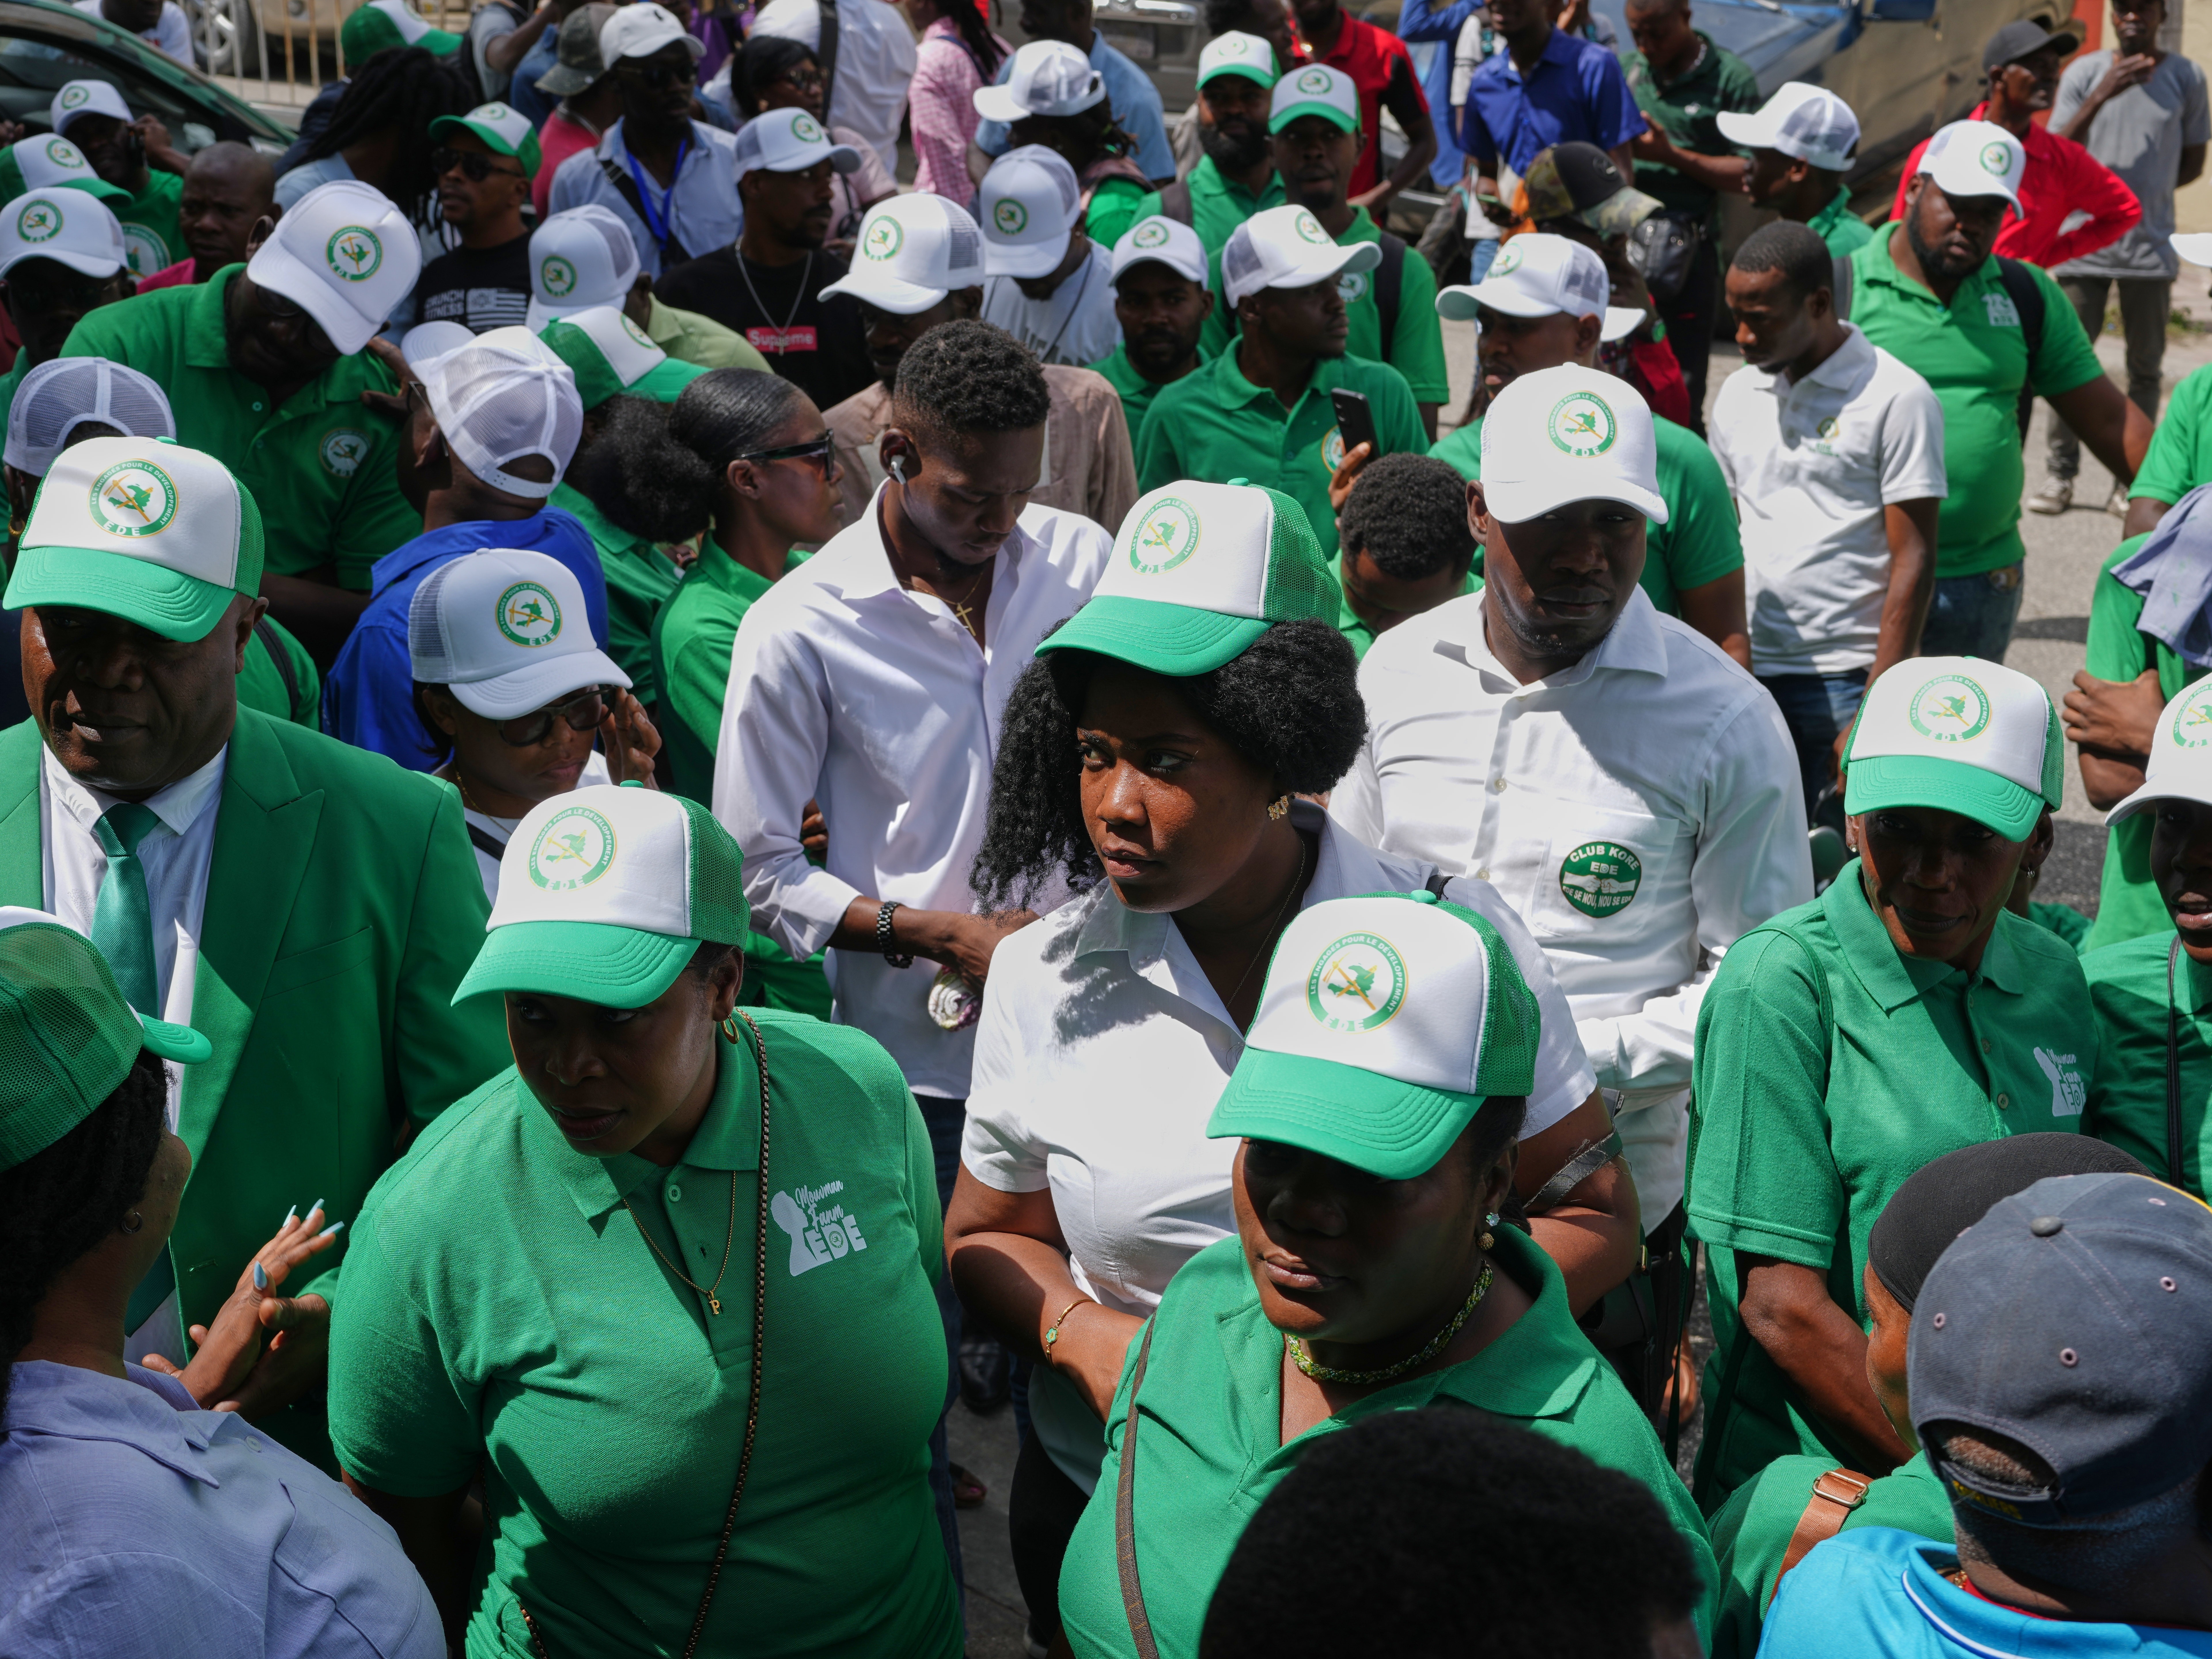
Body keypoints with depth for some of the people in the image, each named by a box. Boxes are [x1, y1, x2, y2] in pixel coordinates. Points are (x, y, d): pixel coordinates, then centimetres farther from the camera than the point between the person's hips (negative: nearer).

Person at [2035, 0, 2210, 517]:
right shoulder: (2084, 73, 0)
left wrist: (2139, 191, 0)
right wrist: (2102, 95, -19)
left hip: (2150, 248, 1)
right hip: (2085, 245, -1)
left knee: (2145, 369, 4)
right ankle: (2061, 476, 7)